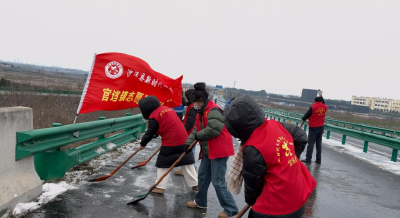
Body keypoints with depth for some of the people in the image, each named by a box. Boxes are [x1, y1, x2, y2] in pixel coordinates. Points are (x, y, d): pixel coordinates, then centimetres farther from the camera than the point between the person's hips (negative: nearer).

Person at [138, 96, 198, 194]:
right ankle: (195, 184, 20)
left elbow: (150, 133, -4)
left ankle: (160, 187, 10)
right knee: (187, 162, 14)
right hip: (184, 140, 7)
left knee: (163, 164, 6)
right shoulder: (166, 108, 14)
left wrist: (142, 144, 10)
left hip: (170, 143, -7)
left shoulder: (154, 116, -10)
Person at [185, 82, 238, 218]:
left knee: (218, 182, -6)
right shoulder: (202, 112, 13)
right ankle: (200, 202, 37)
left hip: (219, 150, -10)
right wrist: (189, 142, -1)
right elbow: (197, 130, 13)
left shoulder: (213, 111, -20)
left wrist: (198, 136, -14)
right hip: (208, 151, 11)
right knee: (202, 176, 20)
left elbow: (212, 130, -30)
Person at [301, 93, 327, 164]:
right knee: (319, 144, 9)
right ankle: (318, 160, 11)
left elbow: (306, 115, -8)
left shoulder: (313, 107, -13)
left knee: (311, 143, -3)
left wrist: (303, 120, 10)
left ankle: (308, 158, -5)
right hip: (321, 128, 5)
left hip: (313, 128, -5)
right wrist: (321, 96, 38)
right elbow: (323, 104, 26)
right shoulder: (325, 107, 2)